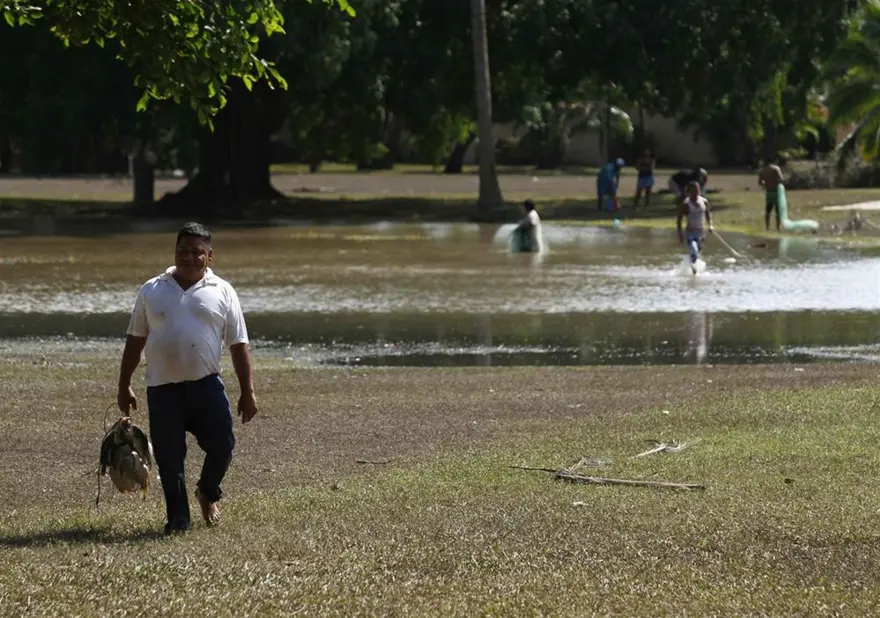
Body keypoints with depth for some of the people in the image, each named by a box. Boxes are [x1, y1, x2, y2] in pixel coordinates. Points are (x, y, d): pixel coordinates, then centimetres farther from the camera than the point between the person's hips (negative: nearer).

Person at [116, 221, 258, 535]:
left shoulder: (222, 292, 5)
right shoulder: (152, 291, 8)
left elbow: (238, 345, 5)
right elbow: (135, 341, 11)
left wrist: (248, 392, 1)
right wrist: (124, 387, 8)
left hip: (206, 384, -1)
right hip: (162, 389, 1)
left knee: (222, 444, -6)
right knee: (169, 458, 2)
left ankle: (208, 494, 24)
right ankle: (178, 519, 14)